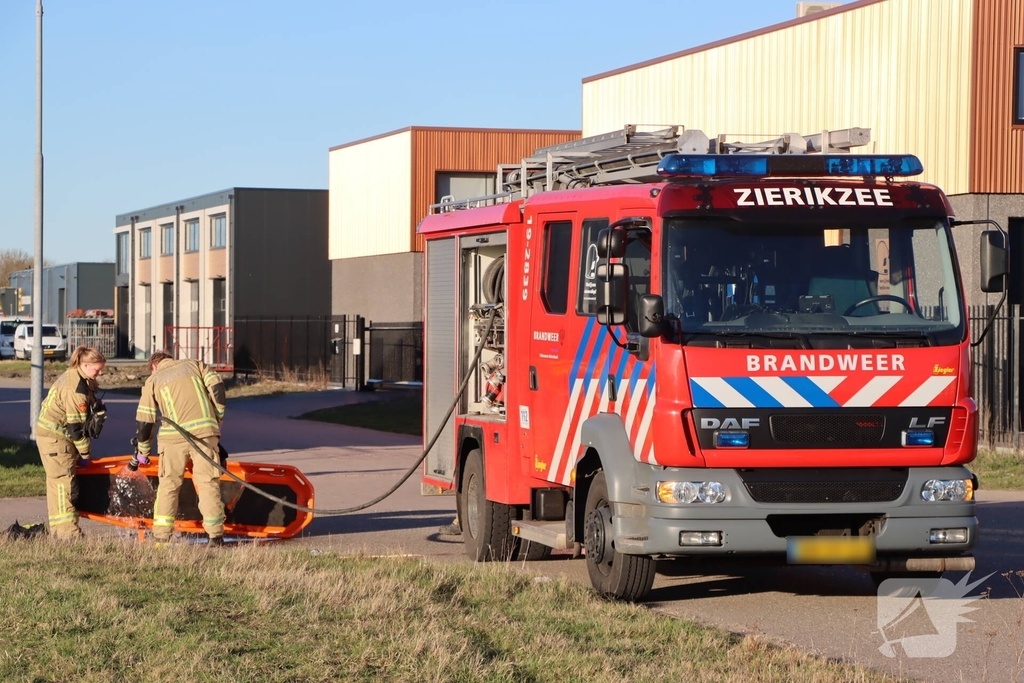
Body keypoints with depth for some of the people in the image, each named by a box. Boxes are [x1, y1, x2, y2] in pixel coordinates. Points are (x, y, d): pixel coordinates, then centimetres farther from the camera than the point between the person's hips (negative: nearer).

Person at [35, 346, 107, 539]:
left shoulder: (73, 377, 8)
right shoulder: (76, 389, -24)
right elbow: (76, 426, -21)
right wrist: (86, 453, -12)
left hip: (48, 433, 11)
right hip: (54, 437, -11)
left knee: (56, 483, 13)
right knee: (64, 482, -10)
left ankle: (57, 530, 19)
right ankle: (69, 533, -11)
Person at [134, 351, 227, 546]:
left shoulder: (153, 380, 17)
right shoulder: (194, 365, 21)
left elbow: (144, 420, 15)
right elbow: (217, 387, 6)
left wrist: (143, 451, 26)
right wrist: (218, 418, 15)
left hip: (174, 435, -1)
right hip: (205, 431, 1)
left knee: (168, 484, 8)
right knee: (208, 482, 4)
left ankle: (161, 536, 4)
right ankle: (216, 535, 0)